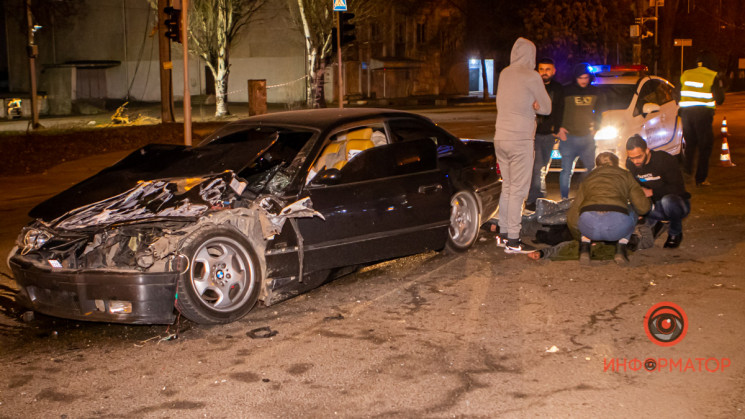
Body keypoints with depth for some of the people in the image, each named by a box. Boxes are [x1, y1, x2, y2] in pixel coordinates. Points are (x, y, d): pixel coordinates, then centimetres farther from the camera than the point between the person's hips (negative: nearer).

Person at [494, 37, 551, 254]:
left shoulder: (504, 73, 11)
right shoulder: (531, 77, -9)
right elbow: (546, 108, -3)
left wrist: (530, 106, 4)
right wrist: (535, 106, 10)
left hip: (500, 137, 7)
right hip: (520, 139, -7)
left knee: (507, 187, 16)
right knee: (518, 190, -4)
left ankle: (503, 234, 20)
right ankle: (512, 241, -4)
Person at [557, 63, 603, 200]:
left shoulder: (595, 92, 9)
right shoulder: (567, 91, -3)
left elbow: (598, 112, 21)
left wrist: (595, 127, 11)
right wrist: (560, 128, -7)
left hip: (587, 137, 4)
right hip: (569, 137, -4)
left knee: (592, 168, 7)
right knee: (567, 170, -1)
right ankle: (564, 199, 6)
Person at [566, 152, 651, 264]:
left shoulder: (588, 179, 31)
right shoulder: (625, 175, 26)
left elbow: (572, 217, 30)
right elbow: (643, 207, 20)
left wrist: (581, 237, 49)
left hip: (588, 226, 2)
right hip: (617, 226, -2)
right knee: (632, 211, 33)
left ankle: (584, 247, 18)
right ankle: (620, 249, 14)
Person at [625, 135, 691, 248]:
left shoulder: (665, 160, -21)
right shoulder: (630, 163, -6)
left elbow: (678, 188, -24)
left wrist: (651, 192, -32)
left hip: (677, 203, -5)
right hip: (654, 206, 5)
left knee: (668, 200, -40)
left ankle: (675, 233, -10)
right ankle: (654, 223, 10)